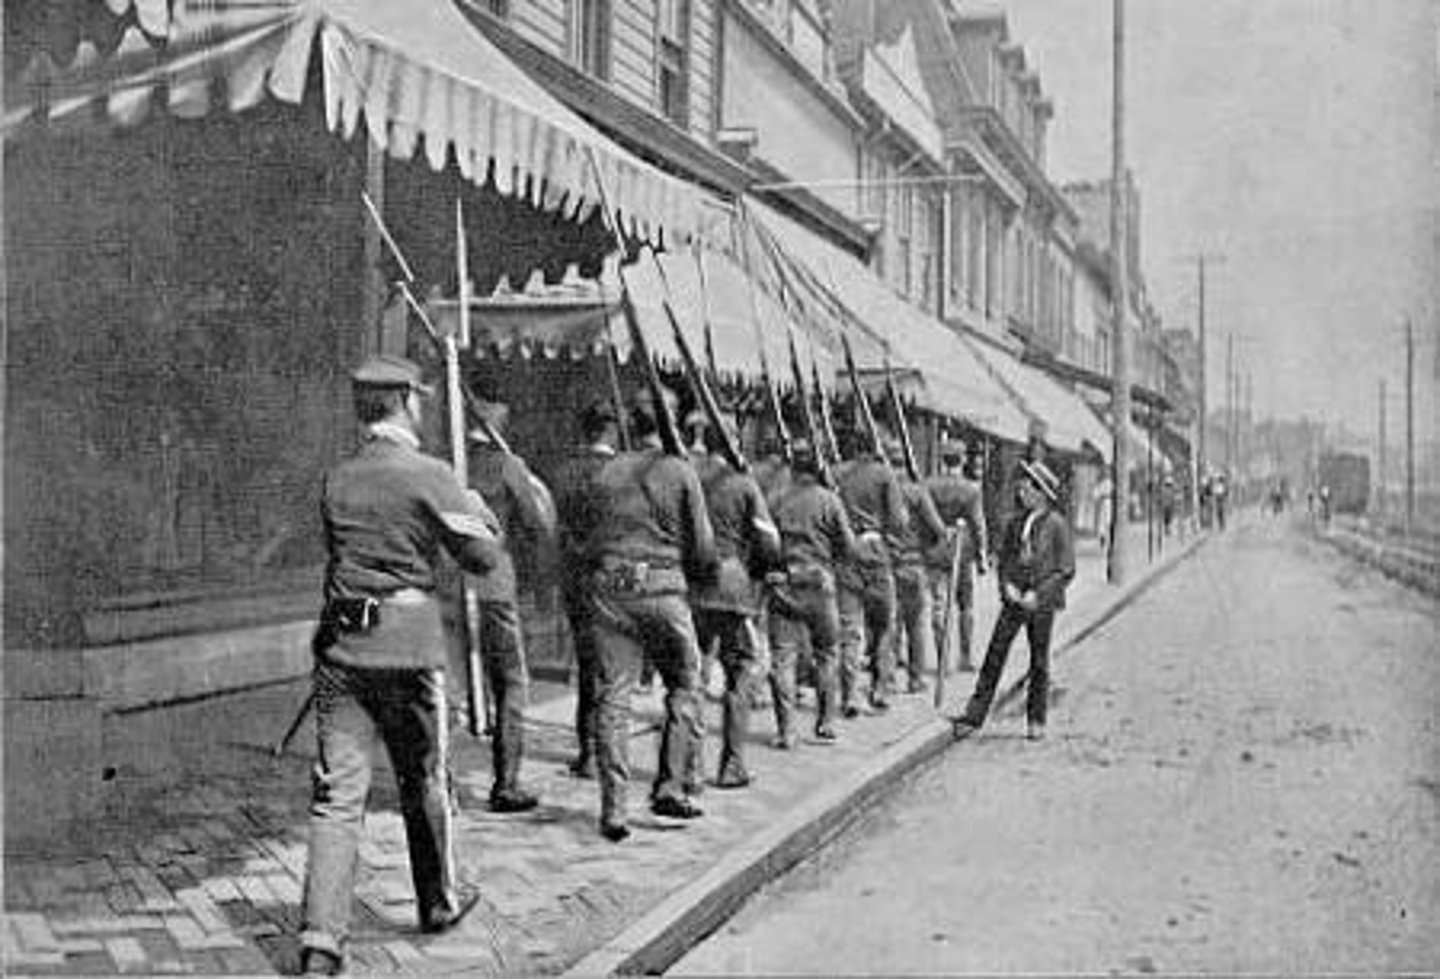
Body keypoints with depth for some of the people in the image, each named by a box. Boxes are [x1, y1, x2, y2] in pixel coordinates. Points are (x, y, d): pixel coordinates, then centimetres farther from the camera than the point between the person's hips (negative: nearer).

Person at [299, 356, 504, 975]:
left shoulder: (336, 480, 8)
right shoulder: (428, 476, -8)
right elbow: (484, 558, -5)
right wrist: (480, 511, 16)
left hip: (341, 645, 4)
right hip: (408, 645, -3)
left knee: (337, 793, 1)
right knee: (423, 782, 15)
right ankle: (438, 902, 33)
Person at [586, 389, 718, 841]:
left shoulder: (605, 474, 12)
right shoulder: (681, 472, 1)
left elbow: (591, 537, 10)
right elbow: (702, 547, 0)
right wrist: (705, 571, 18)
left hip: (610, 586, 3)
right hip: (662, 587, -3)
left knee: (612, 697, 5)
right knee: (685, 687, 14)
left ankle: (614, 810, 3)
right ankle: (670, 787, 10)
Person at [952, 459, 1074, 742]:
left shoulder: (1056, 524, -5)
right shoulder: (1015, 523, 8)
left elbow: (1066, 570, -5)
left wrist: (1038, 594, -12)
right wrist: (1007, 585, -3)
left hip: (1042, 602, -3)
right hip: (1014, 600, 4)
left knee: (1039, 663, 5)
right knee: (994, 656, -1)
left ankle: (1036, 721, 17)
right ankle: (974, 715, 1)